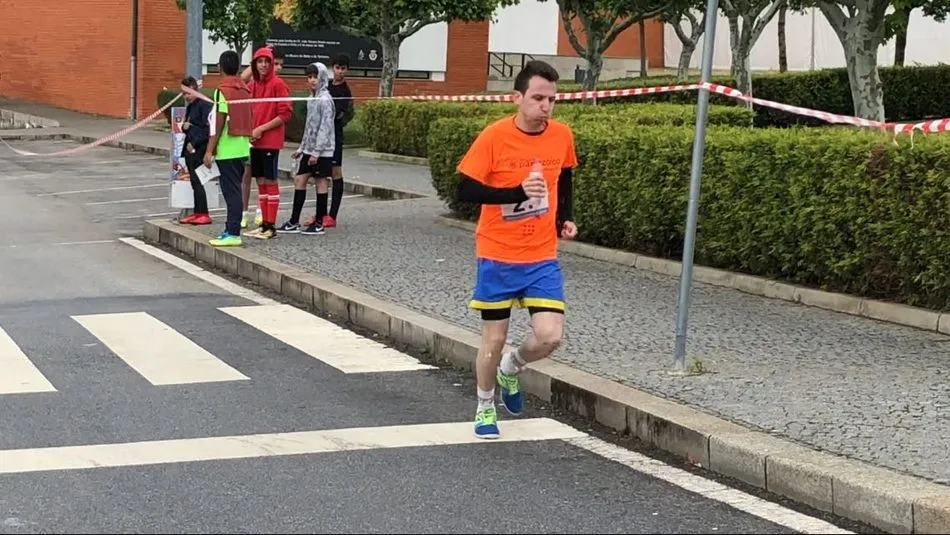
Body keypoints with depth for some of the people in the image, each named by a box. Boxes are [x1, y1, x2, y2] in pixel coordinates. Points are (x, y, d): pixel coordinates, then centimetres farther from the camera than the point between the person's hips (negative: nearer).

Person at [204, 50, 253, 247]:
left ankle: (233, 234, -6)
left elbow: (219, 123, -15)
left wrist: (209, 150, -12)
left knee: (231, 191, -6)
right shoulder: (244, 89, 11)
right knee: (234, 191, 13)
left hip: (227, 149, -8)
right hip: (243, 148, 8)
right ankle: (232, 229, 18)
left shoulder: (223, 90, -12)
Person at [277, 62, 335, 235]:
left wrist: (316, 151, -20)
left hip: (322, 150, -9)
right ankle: (294, 222, 12)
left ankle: (319, 224, 6)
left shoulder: (325, 99, -14)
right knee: (299, 179, 7)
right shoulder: (312, 98, 12)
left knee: (320, 182, -1)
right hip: (309, 149, 9)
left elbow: (325, 127, -18)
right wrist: (302, 147, 17)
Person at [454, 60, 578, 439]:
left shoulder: (562, 136, -2)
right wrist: (517, 192, -26)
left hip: (542, 257, 3)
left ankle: (510, 369, 24)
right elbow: (465, 190, -16)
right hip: (497, 256, -3)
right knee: (494, 339, 6)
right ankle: (485, 408, 31)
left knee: (550, 336, -9)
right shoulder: (494, 137, -15)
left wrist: (565, 218, 6)